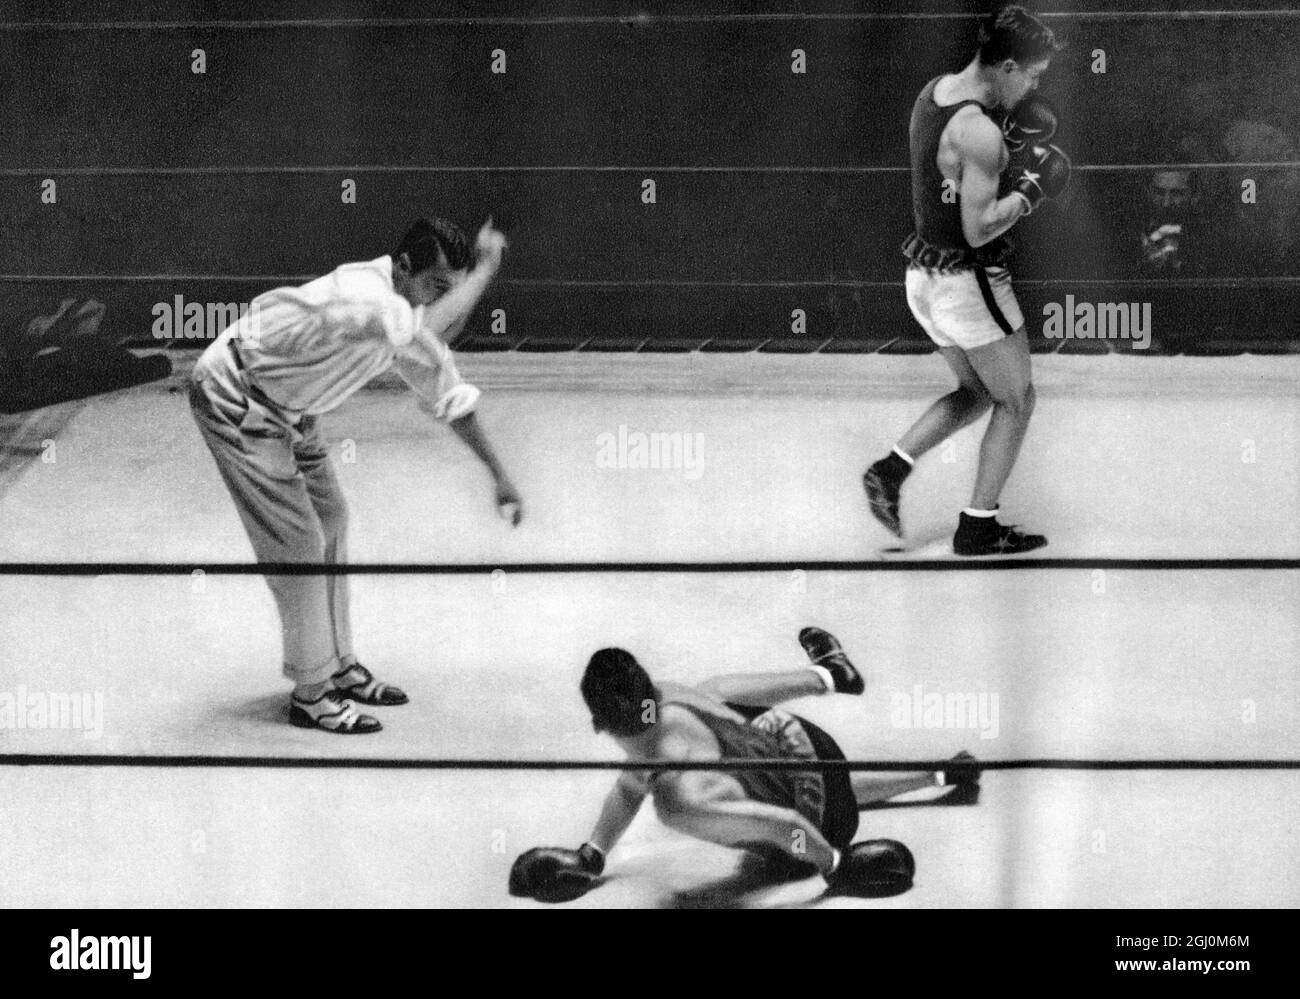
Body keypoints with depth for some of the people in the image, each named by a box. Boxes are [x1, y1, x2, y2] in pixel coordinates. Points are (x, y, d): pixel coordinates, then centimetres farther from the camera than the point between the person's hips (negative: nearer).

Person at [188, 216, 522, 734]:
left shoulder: (406, 313, -3)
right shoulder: (361, 296, -34)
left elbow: (447, 394, 10)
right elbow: (430, 332, -53)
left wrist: (499, 477, 9)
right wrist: (485, 267, -38)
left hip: (287, 408, 10)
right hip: (236, 397, -10)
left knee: (330, 522, 16)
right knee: (296, 545, -7)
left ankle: (337, 665, 29)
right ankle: (310, 694, 4)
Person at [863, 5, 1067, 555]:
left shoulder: (935, 90, 3)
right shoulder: (978, 132, -25)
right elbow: (979, 230, -25)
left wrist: (1007, 146, 5)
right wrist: (1031, 190, -13)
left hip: (925, 272, 9)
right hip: (968, 279, -9)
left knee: (977, 393, 23)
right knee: (1016, 401, 8)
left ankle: (891, 468, 10)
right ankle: (978, 527, 11)